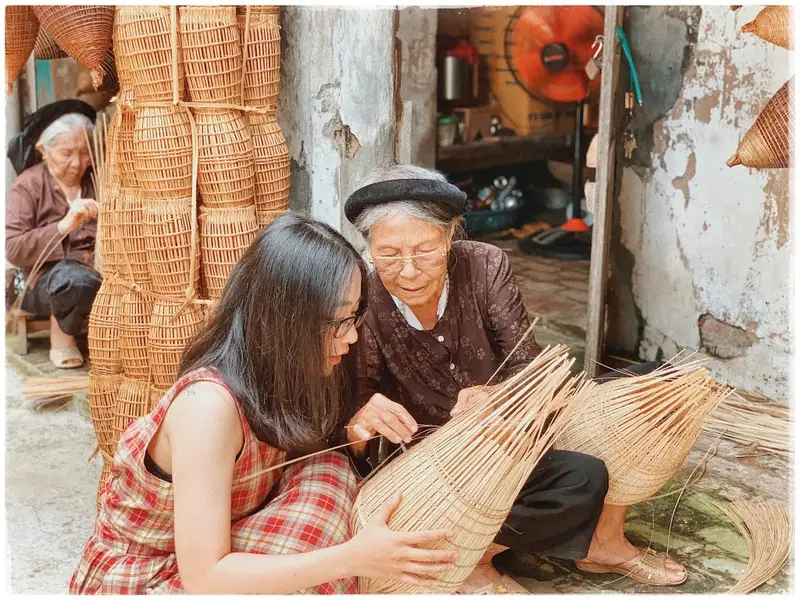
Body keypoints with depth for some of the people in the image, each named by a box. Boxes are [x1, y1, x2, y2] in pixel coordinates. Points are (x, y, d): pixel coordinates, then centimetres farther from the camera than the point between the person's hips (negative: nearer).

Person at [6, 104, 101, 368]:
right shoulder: (28, 185, 0)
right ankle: (61, 332, -6)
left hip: (100, 267, 3)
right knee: (76, 280, -39)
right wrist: (63, 226, -23)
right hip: (47, 275, -3)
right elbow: (12, 249, -11)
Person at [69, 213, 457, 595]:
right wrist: (352, 558, -36)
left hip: (217, 556, 7)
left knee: (327, 477, -16)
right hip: (138, 583, -6)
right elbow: (203, 577, -31)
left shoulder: (280, 377, -7)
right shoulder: (208, 402, -30)